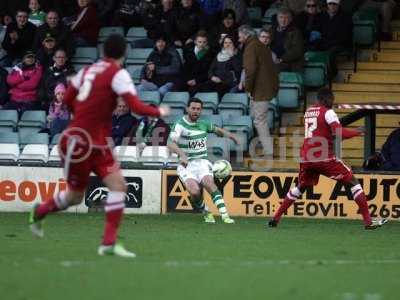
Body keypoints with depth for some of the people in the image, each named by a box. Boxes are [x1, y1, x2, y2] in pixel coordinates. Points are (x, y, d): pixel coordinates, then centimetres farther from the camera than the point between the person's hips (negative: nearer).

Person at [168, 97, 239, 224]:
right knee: (195, 191, -26)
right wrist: (182, 154, -43)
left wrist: (230, 135, 14)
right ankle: (206, 213, 2)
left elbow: (217, 130, 32)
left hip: (202, 162, 3)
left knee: (209, 184, -26)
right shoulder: (180, 125, -9)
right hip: (186, 165, -3)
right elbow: (171, 143, -25)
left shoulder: (204, 124, 10)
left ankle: (225, 215, -34)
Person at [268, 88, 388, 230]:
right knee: (353, 182, 2)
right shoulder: (328, 112, -6)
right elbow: (340, 134, -17)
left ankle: (276, 218, 22)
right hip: (324, 158, -6)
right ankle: (368, 221, -6)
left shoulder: (308, 111, 16)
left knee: (300, 187, 28)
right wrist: (357, 132, -3)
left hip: (306, 158, 6)